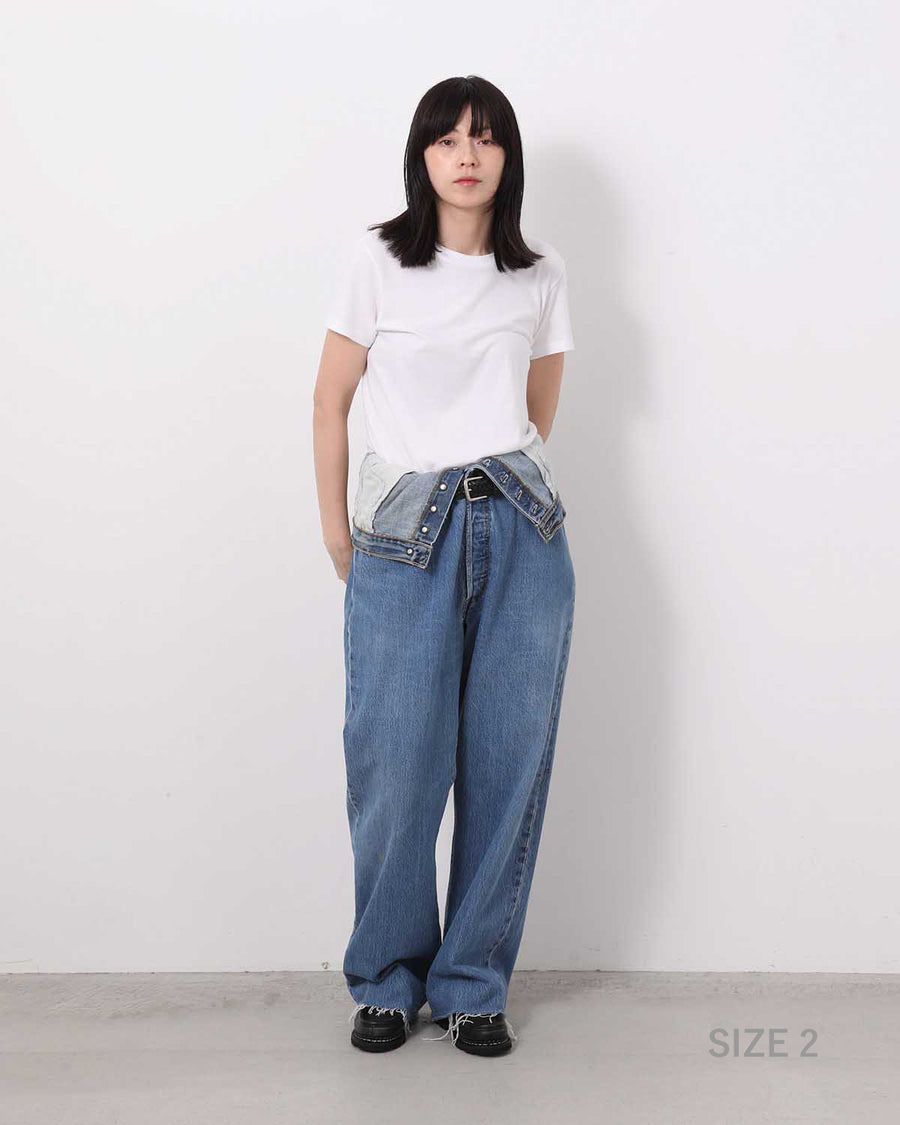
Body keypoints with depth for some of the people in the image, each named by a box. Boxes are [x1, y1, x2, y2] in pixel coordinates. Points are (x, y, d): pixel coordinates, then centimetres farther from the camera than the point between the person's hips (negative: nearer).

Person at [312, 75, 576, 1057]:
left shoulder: (542, 276, 9)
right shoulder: (377, 260, 2)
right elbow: (331, 403, 6)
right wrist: (337, 532, 6)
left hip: (521, 534, 2)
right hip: (403, 538, -2)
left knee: (506, 766, 3)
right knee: (395, 770, -1)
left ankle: (473, 986, 18)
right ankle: (387, 982, 19)